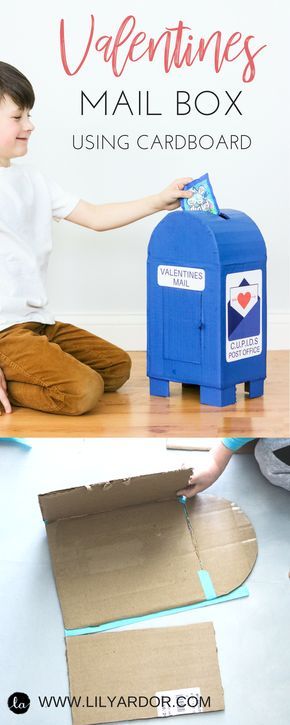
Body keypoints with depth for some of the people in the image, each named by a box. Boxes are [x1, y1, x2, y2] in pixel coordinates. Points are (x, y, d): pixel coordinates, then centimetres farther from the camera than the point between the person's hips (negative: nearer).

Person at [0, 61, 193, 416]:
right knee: (82, 391, -22)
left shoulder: (31, 180, 11)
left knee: (117, 366, 13)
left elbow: (96, 217, 16)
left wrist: (159, 201, 10)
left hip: (38, 321, 9)